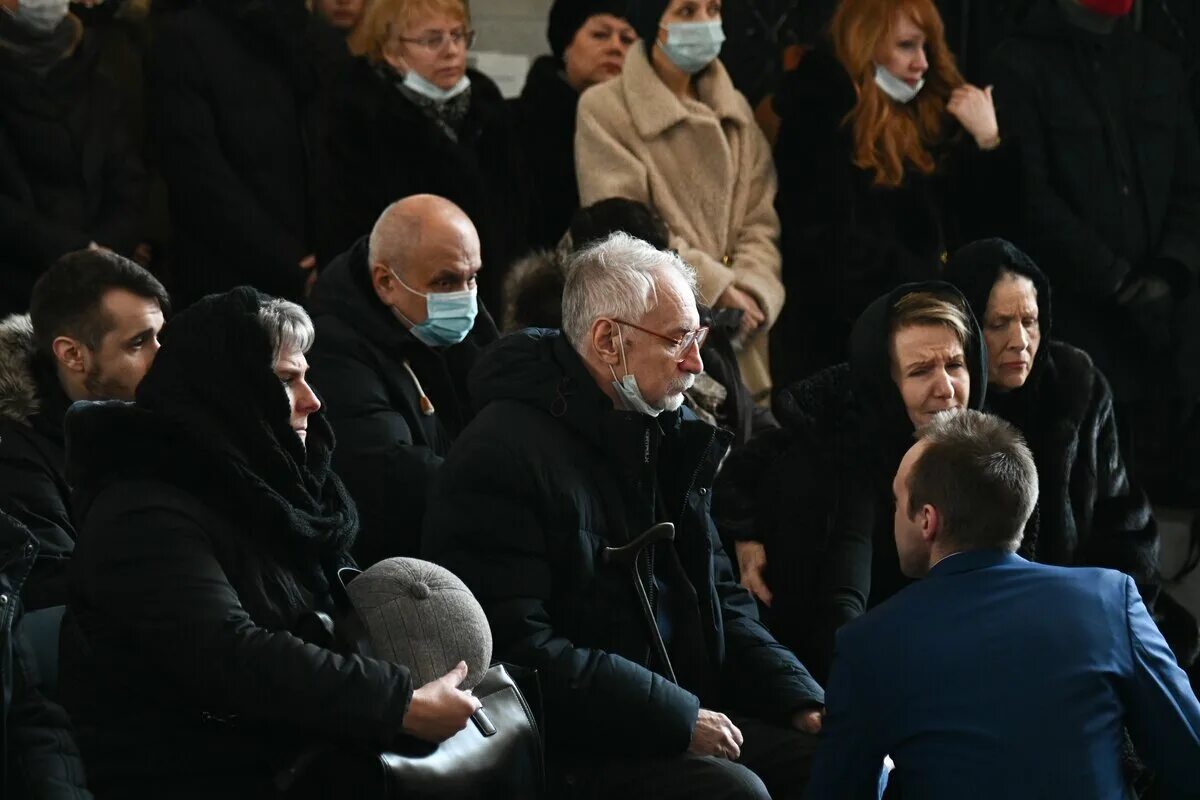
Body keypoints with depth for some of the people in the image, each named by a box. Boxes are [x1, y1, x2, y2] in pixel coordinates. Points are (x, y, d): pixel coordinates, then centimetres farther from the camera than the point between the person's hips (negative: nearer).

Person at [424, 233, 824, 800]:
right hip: (569, 751, -8)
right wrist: (675, 717, -21)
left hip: (687, 719, 8)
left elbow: (720, 599, 20)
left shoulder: (667, 435, 14)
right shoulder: (503, 456, -13)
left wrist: (803, 702, 4)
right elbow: (519, 647, -20)